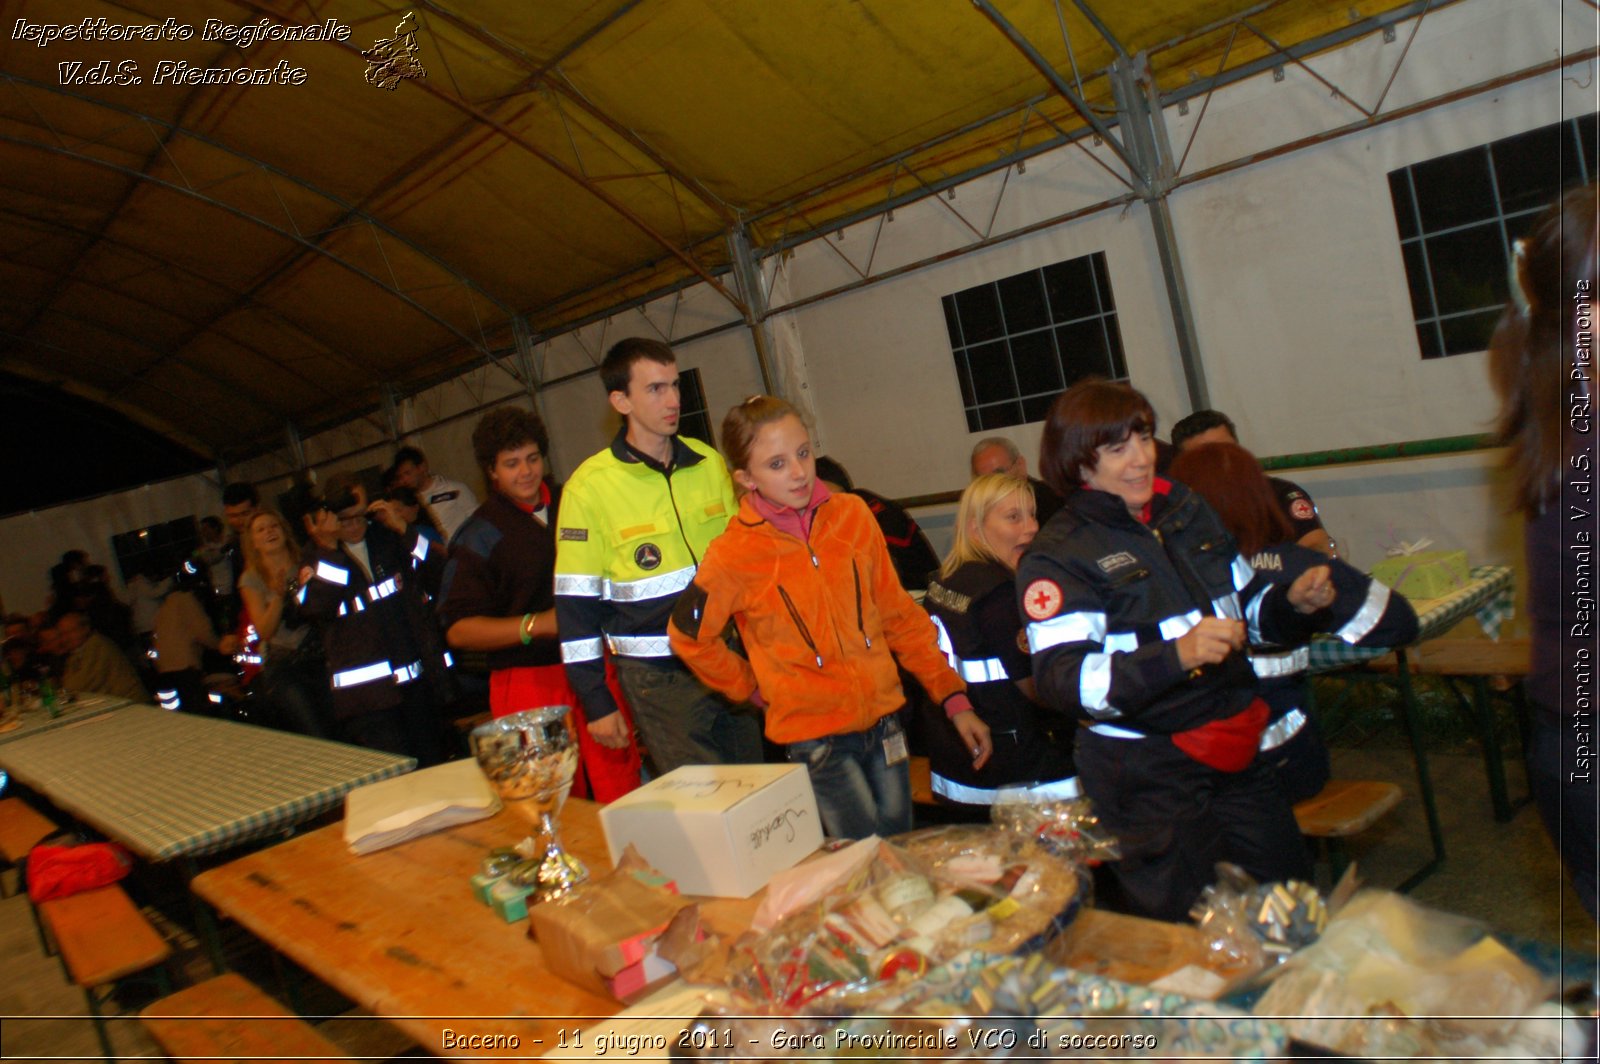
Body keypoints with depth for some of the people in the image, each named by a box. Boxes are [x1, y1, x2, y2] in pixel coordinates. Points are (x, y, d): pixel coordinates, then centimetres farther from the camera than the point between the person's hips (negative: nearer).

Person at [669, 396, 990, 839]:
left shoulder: (852, 515, 0)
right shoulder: (733, 555, -10)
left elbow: (898, 614, 6)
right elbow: (687, 636, 4)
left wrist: (953, 697, 3)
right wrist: (756, 689, 6)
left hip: (884, 718, 4)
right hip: (815, 736, -4)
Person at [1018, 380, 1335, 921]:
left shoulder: (1188, 510, 8)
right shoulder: (1057, 555, -13)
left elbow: (1246, 606, 22)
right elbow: (1062, 680, -24)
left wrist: (1294, 601, 0)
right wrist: (1177, 657, -35)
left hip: (1233, 751, 7)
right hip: (1144, 770, -6)